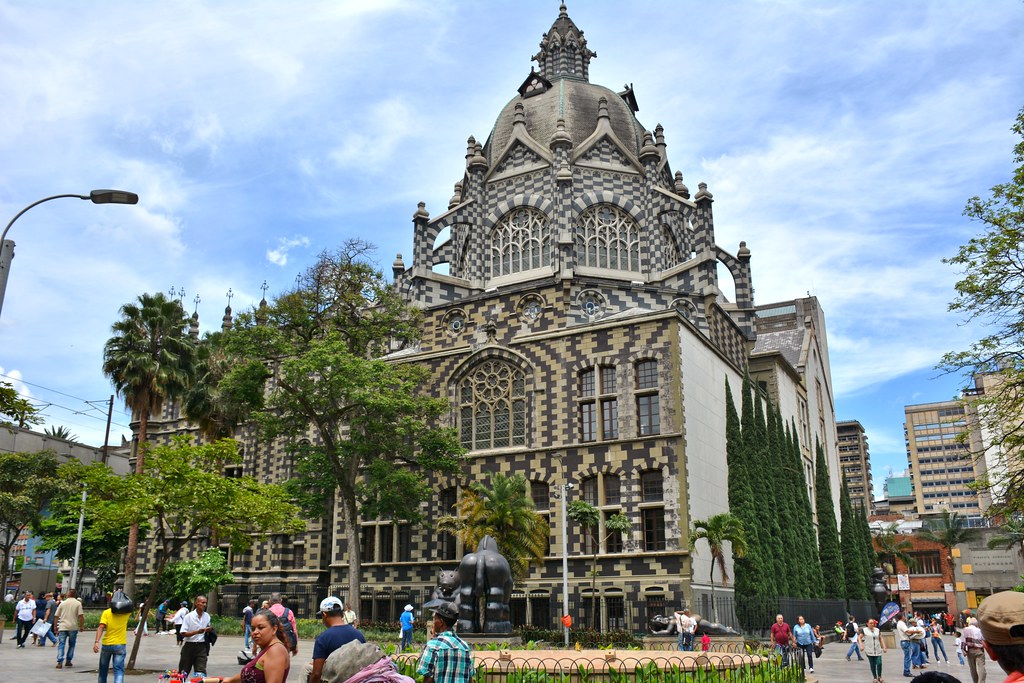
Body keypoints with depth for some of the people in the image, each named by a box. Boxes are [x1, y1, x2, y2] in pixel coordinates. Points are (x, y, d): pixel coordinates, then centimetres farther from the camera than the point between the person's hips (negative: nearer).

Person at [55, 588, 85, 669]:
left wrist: (55, 626, 19)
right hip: (73, 627, -1)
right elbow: (81, 616, -8)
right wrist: (81, 626, 1)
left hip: (62, 627, 1)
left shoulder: (62, 603, 8)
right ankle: (68, 661, 15)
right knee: (71, 645, 15)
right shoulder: (78, 603, 1)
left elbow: (57, 616, 10)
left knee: (61, 645, 0)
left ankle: (60, 662, -11)